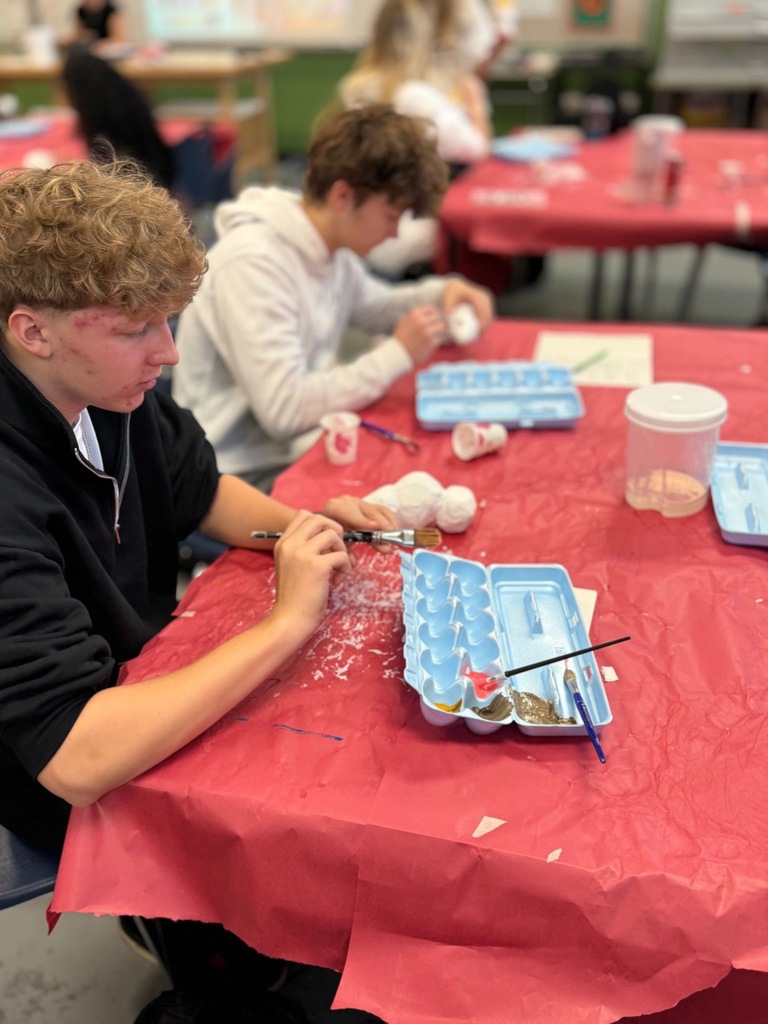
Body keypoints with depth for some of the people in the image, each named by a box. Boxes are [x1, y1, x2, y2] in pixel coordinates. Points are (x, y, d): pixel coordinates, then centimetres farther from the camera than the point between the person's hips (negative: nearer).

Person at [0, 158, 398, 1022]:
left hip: (156, 677, 7)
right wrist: (282, 625, -33)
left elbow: (200, 489, 9)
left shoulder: (106, 386, -9)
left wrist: (296, 523, -11)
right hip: (76, 794, -7)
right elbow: (76, 761, -38)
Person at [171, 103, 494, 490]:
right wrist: (397, 355, -20)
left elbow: (374, 305, 25)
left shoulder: (330, 246, 5)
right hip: (251, 474, -8)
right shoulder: (253, 261, -21)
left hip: (300, 447, 8)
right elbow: (284, 409, -27)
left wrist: (441, 293, 5)